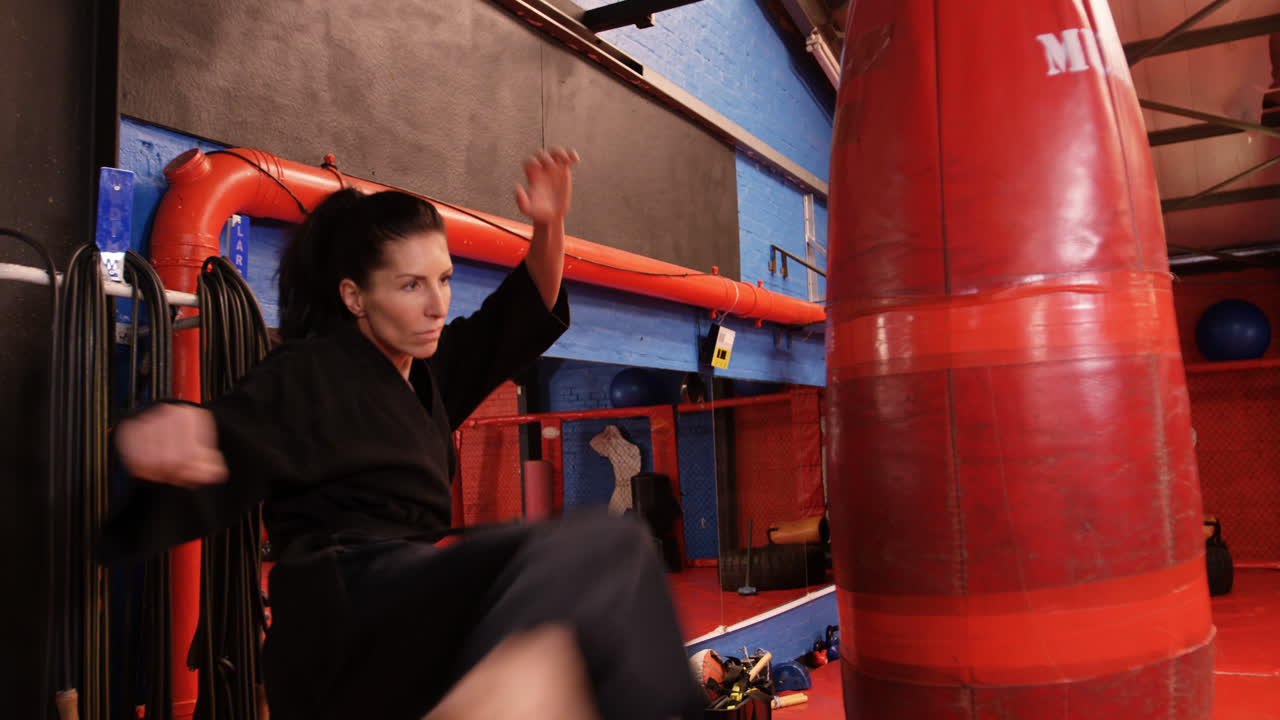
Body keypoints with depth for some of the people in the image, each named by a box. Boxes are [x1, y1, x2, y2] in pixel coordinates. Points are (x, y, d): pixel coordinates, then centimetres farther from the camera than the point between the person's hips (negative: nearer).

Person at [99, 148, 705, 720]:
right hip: (352, 596, -9)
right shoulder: (308, 375, -3)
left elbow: (524, 314, 22)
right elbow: (228, 443, -16)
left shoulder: (423, 372, 19)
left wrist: (549, 227, 6)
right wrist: (152, 442, -40)